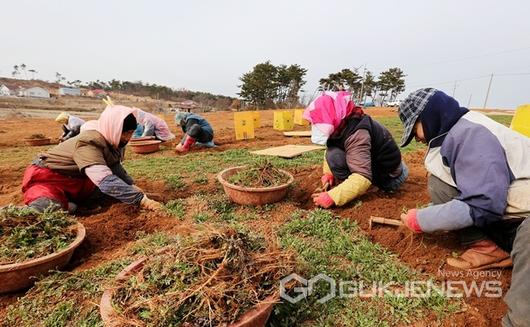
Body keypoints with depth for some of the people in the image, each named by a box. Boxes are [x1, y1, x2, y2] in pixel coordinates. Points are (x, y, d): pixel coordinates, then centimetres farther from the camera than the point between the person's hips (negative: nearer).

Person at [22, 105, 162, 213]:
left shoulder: (112, 140, -9)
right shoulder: (88, 143, -34)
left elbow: (116, 167, 2)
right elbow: (106, 182, -46)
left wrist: (132, 186, -14)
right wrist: (142, 199, -50)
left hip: (73, 178, 9)